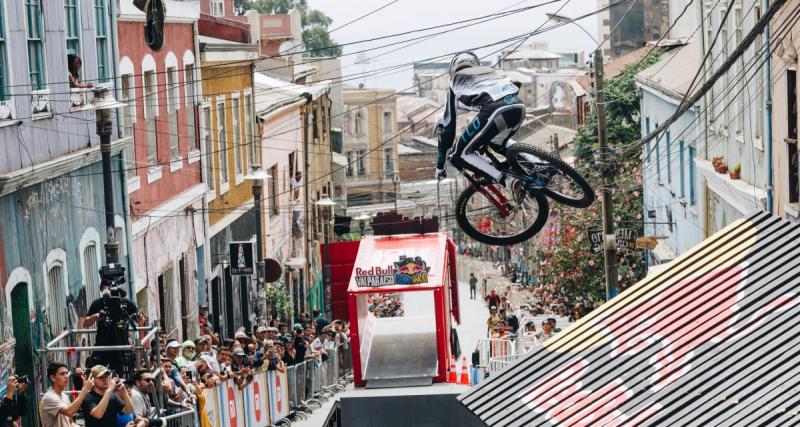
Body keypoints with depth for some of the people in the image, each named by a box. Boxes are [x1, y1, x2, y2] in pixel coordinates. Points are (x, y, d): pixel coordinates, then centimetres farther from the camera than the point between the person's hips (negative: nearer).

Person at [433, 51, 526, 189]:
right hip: (519, 107, 6)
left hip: (495, 112, -6)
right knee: (497, 144, 34)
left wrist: (440, 165, 31)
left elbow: (448, 127, 24)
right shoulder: (490, 72, 39)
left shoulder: (456, 84, 26)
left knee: (459, 155, 8)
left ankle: (505, 180, -11)